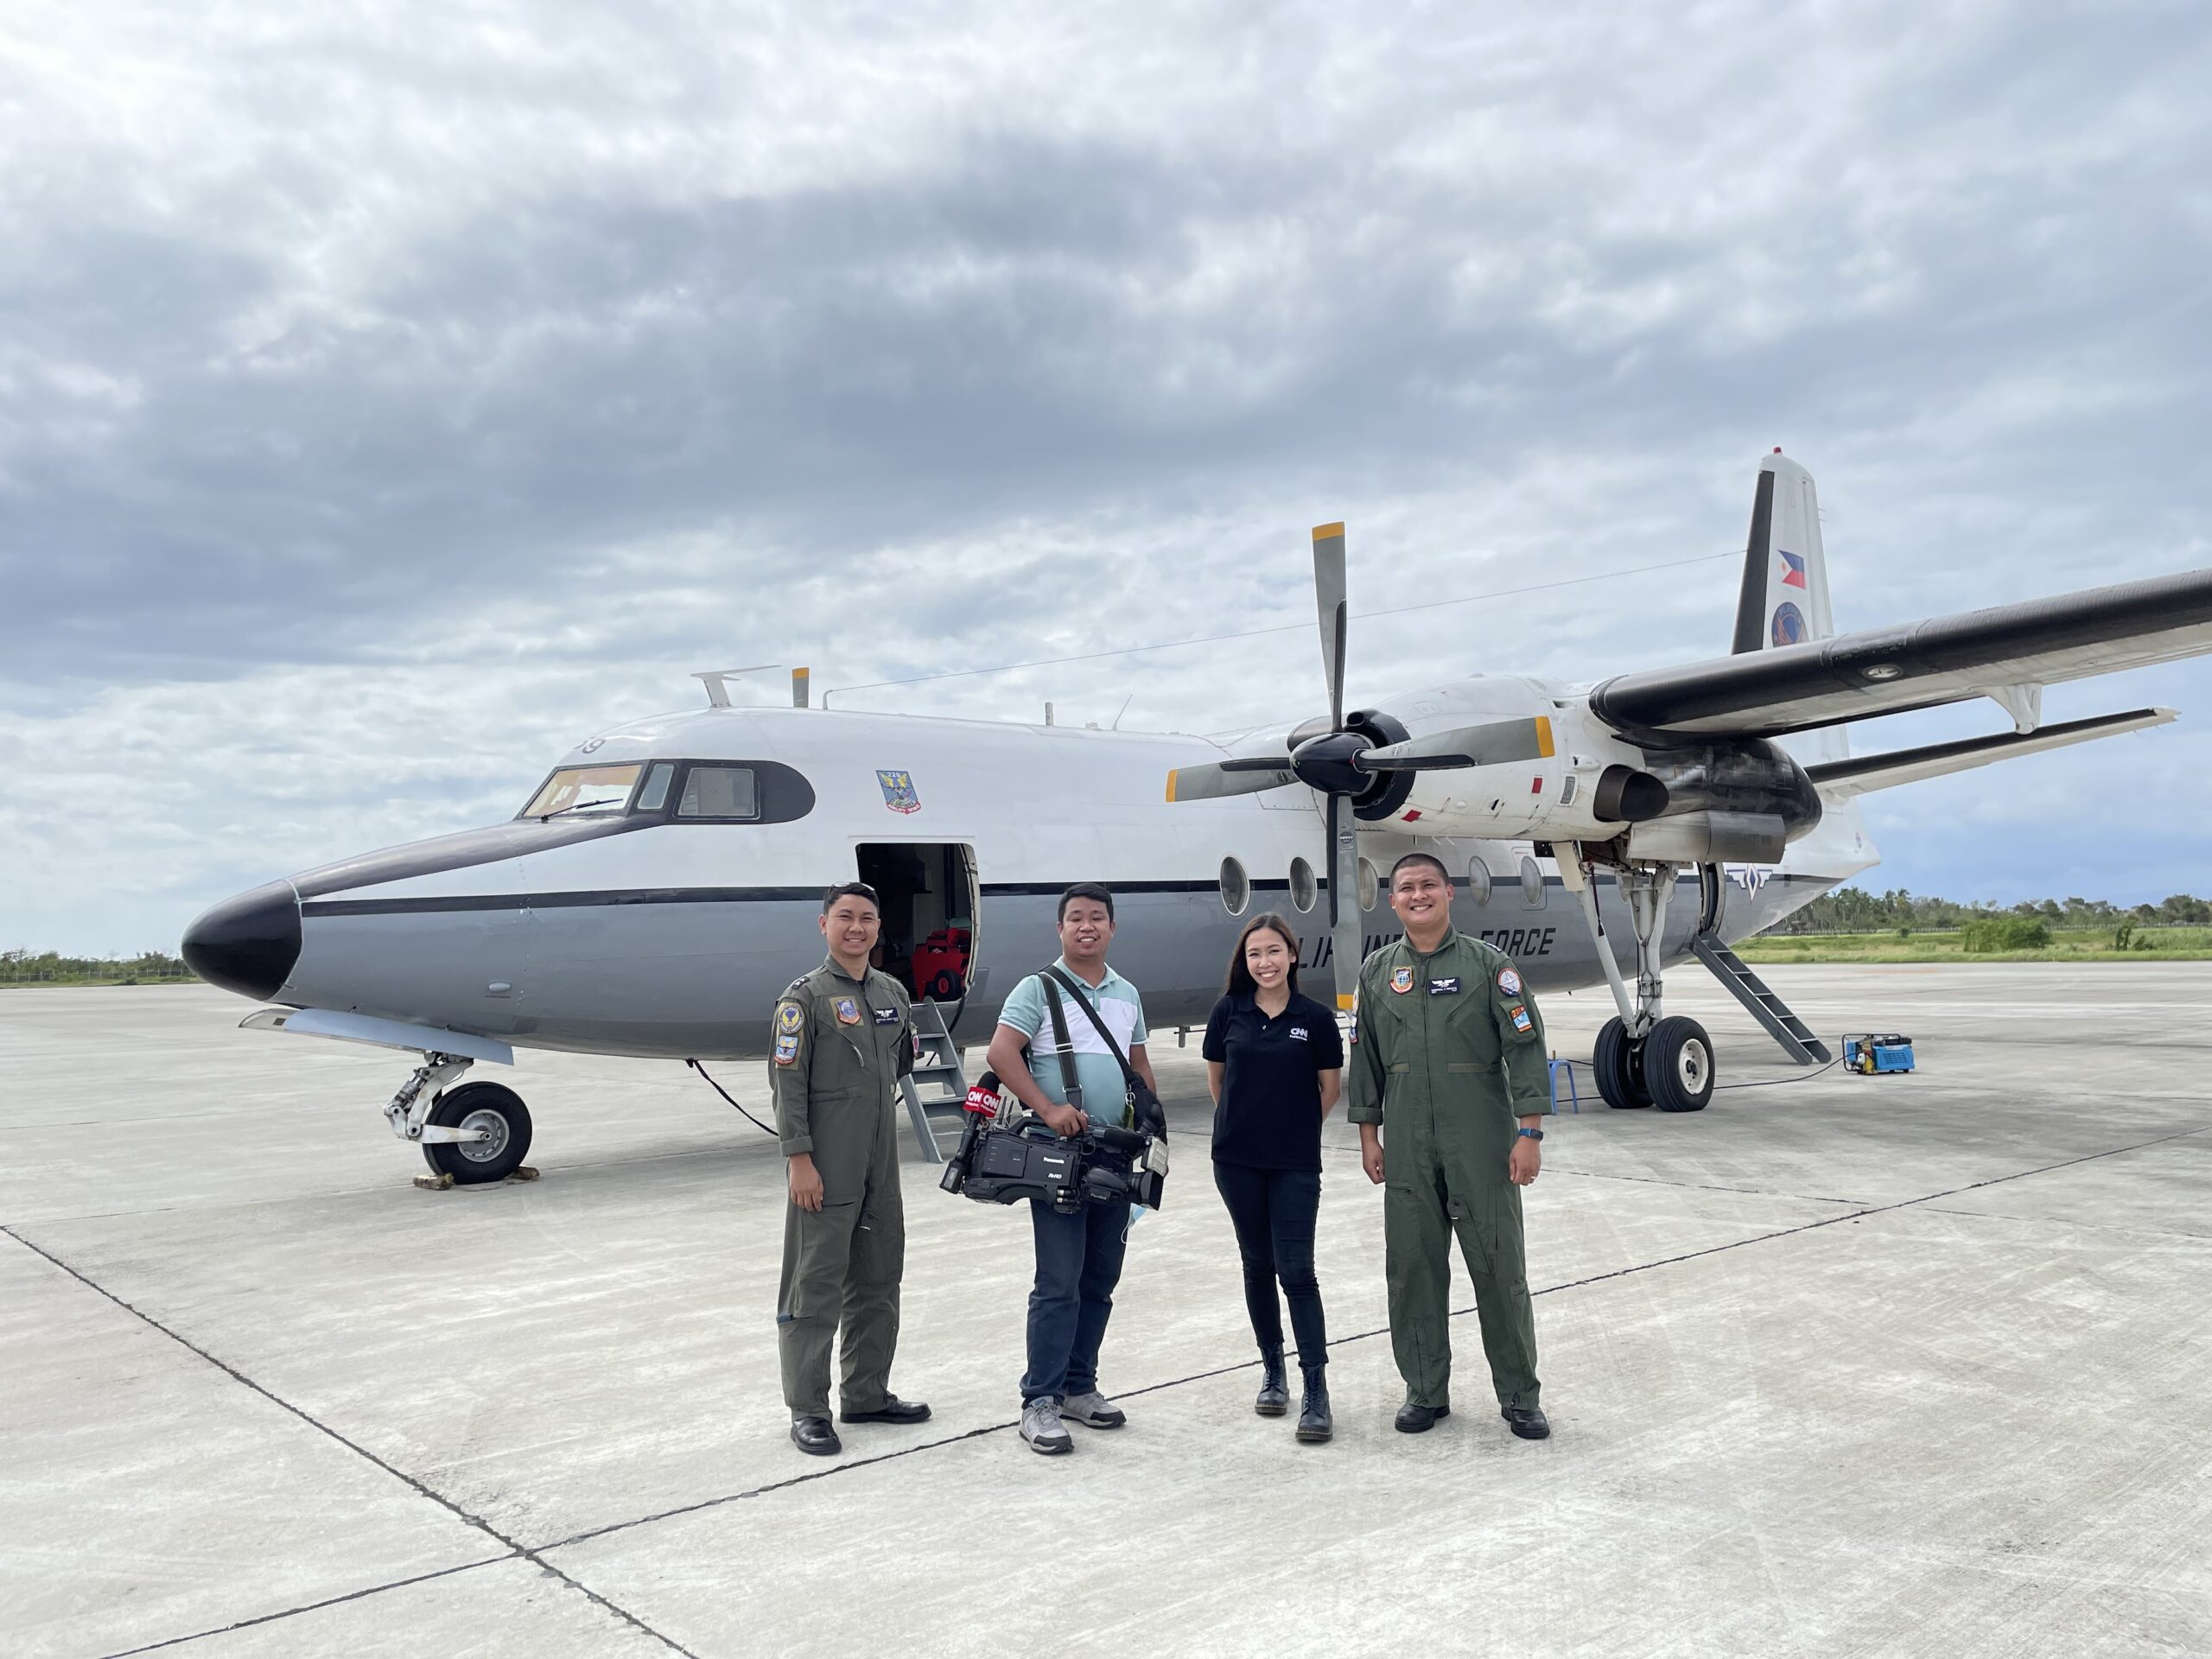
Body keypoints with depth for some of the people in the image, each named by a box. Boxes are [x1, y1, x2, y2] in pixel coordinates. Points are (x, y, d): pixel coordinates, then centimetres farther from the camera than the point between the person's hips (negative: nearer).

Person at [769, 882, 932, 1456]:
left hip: (881, 1163, 7)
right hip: (826, 1167, -7)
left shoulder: (893, 993, 12)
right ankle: (808, 1410, 8)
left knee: (879, 1283, 14)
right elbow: (787, 1081, -12)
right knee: (816, 1288, -2)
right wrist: (799, 1157, -17)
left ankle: (867, 1394, 27)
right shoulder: (806, 996, -7)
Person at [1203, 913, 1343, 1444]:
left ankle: (1316, 1392, -2)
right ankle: (1273, 1373, 27)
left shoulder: (1315, 1018, -6)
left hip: (1295, 1164, -2)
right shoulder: (1228, 1012, -1)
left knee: (1296, 1270, -6)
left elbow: (1330, 1086, 5)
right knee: (1258, 1265, 12)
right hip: (1238, 1160, 2)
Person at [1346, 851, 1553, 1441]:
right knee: (1413, 1269, 7)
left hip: (1482, 1145, -3)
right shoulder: (1377, 972, 9)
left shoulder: (1488, 965, -1)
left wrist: (1529, 1134, -9)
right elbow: (1365, 1060, 13)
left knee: (1499, 1267, 2)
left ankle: (1519, 1396, 16)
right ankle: (1426, 1391, 21)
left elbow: (1525, 1049, -4)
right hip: (1408, 1149, 3)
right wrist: (1368, 1135, 9)